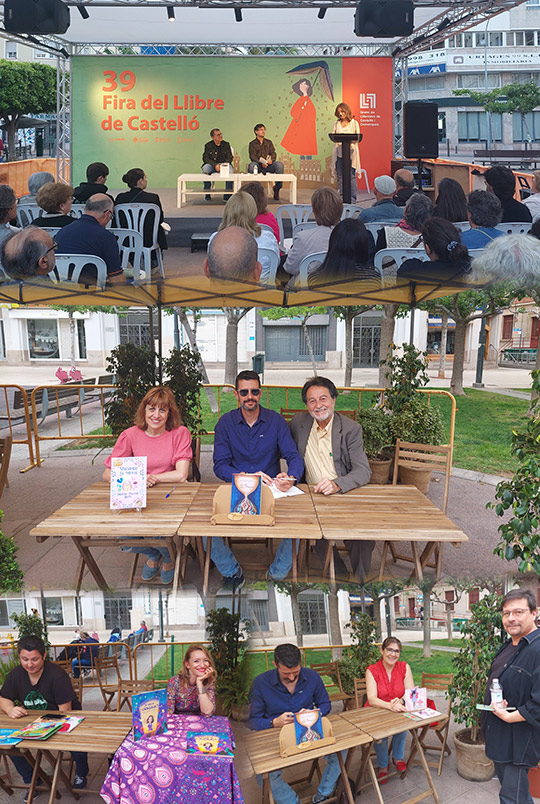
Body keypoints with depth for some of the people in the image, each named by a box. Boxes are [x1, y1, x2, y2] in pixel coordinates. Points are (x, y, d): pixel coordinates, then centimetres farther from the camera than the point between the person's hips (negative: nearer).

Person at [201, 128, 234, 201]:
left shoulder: (226, 144, 10)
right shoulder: (208, 145, 6)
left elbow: (230, 157, 6)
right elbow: (205, 158, -2)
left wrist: (224, 165, -15)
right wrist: (215, 165, -18)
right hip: (212, 165, 0)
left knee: (230, 169, -34)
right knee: (205, 169, -34)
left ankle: (227, 195, -29)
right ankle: (207, 194, -22)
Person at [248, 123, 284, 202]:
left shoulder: (269, 142, 21)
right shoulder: (252, 144, 10)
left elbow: (273, 153, 12)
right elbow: (253, 156, -3)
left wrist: (271, 160, -13)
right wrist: (262, 162, -21)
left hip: (269, 165, 2)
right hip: (258, 165, -2)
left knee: (279, 164, -27)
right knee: (251, 165, -38)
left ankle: (277, 187, -21)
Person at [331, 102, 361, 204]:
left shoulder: (354, 123, 3)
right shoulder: (336, 123, 11)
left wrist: (350, 141, -20)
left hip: (350, 152, -3)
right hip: (339, 152, 3)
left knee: (351, 176, -4)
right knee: (340, 176, 4)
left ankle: (353, 198, 2)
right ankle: (342, 197, 12)